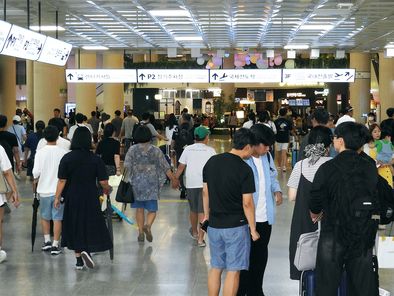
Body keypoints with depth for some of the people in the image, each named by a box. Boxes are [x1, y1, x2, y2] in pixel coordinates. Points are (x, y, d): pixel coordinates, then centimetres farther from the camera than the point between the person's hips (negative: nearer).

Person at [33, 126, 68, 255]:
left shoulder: (40, 152, -8)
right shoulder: (63, 152, -8)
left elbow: (36, 172, -12)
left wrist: (35, 182, 9)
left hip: (44, 190, 1)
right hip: (59, 190, 0)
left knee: (45, 217, 19)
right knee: (57, 218, 5)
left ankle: (47, 241, 20)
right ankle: (55, 245, 5)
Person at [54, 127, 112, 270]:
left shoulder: (67, 158, -7)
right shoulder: (95, 159, -8)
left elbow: (62, 181, -9)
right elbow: (103, 182, -8)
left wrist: (57, 197, 0)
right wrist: (107, 189, 13)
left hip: (72, 198, 1)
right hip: (91, 198, -1)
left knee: (75, 227, 12)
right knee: (91, 225, 10)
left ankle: (79, 260, 16)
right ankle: (86, 250, -14)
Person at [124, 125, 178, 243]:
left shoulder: (132, 149, -2)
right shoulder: (155, 150, -2)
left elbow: (127, 166, -10)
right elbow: (165, 167, 0)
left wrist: (128, 179, -1)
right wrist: (173, 179, 8)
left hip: (136, 183, 1)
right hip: (152, 184, -1)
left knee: (139, 208, 12)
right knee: (152, 209, 5)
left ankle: (141, 232, 11)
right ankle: (148, 225, -21)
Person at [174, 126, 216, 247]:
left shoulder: (188, 149, 4)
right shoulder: (210, 151, -1)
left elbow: (181, 167, 4)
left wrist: (175, 179, 14)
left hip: (191, 184, 2)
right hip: (205, 184, -2)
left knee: (193, 210, 20)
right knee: (202, 212, 0)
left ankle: (194, 232, 41)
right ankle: (200, 238, -5)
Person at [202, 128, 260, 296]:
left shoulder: (212, 162, 2)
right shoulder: (244, 170, -14)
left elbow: (205, 192, 9)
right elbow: (247, 203, -14)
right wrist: (253, 229, -5)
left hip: (214, 225, 5)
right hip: (236, 226, -5)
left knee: (216, 268, 16)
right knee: (233, 271, 2)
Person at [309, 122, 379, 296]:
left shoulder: (327, 169, -13)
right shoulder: (371, 169, -4)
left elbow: (315, 203, -6)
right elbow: (376, 200, 3)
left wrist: (315, 214, 17)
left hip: (334, 235, -3)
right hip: (365, 236, 3)